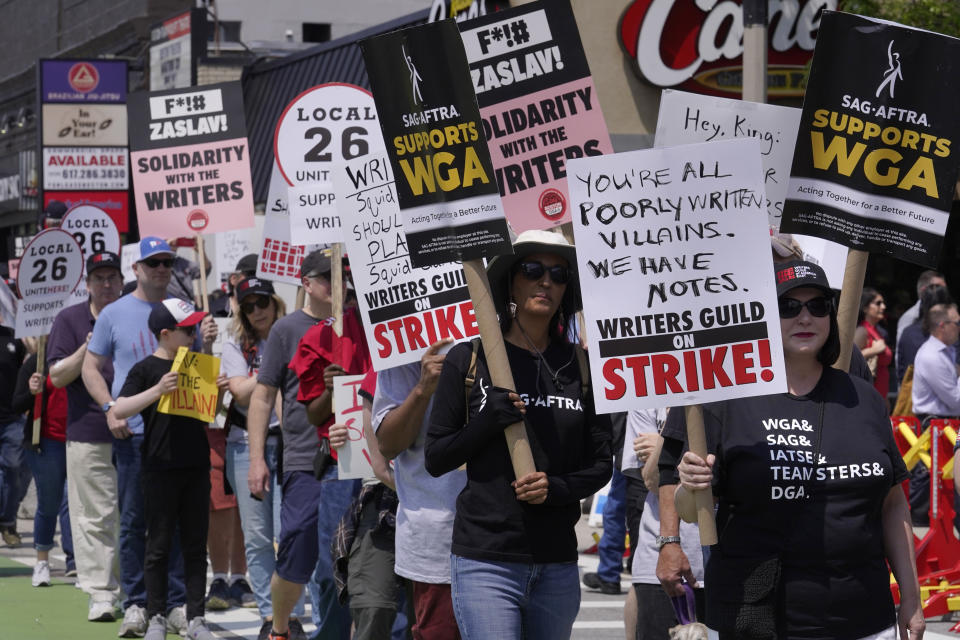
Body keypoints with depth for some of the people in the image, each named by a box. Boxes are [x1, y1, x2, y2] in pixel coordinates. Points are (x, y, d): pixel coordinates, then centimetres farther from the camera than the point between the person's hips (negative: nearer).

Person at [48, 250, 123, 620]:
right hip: (88, 433, -2)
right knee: (94, 518, -5)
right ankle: (100, 594, -2)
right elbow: (57, 376, -2)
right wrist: (88, 350, -17)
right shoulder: (70, 320, 4)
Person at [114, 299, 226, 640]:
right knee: (159, 545, 1)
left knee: (196, 545, 6)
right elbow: (119, 410, -16)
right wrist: (157, 390, -27)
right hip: (160, 468, -5)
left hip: (197, 467, 5)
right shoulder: (146, 369, -5)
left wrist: (219, 391, -1)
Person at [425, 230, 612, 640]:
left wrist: (557, 488, -10)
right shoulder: (467, 360, 1)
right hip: (486, 558, -4)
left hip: (558, 563, 4)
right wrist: (486, 424, -15)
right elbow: (435, 460, 3)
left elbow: (601, 463, 10)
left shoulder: (580, 366, 9)